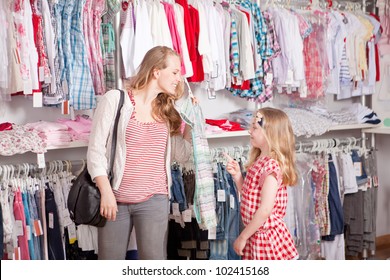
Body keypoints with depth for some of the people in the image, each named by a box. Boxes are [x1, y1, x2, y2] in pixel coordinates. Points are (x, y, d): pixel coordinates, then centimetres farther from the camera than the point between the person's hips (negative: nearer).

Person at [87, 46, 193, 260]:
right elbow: (96, 149, -6)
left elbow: (182, 156, 10)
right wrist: (106, 192, -12)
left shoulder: (167, 110, 11)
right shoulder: (115, 99, -3)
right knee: (110, 258, 7)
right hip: (115, 198, -3)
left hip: (154, 199, 3)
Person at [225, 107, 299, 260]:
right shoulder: (259, 161, 8)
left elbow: (265, 210, -24)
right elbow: (248, 195, 15)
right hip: (255, 236, 9)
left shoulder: (271, 166, -20)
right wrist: (236, 175, 0)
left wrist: (242, 237, -18)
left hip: (268, 237, -9)